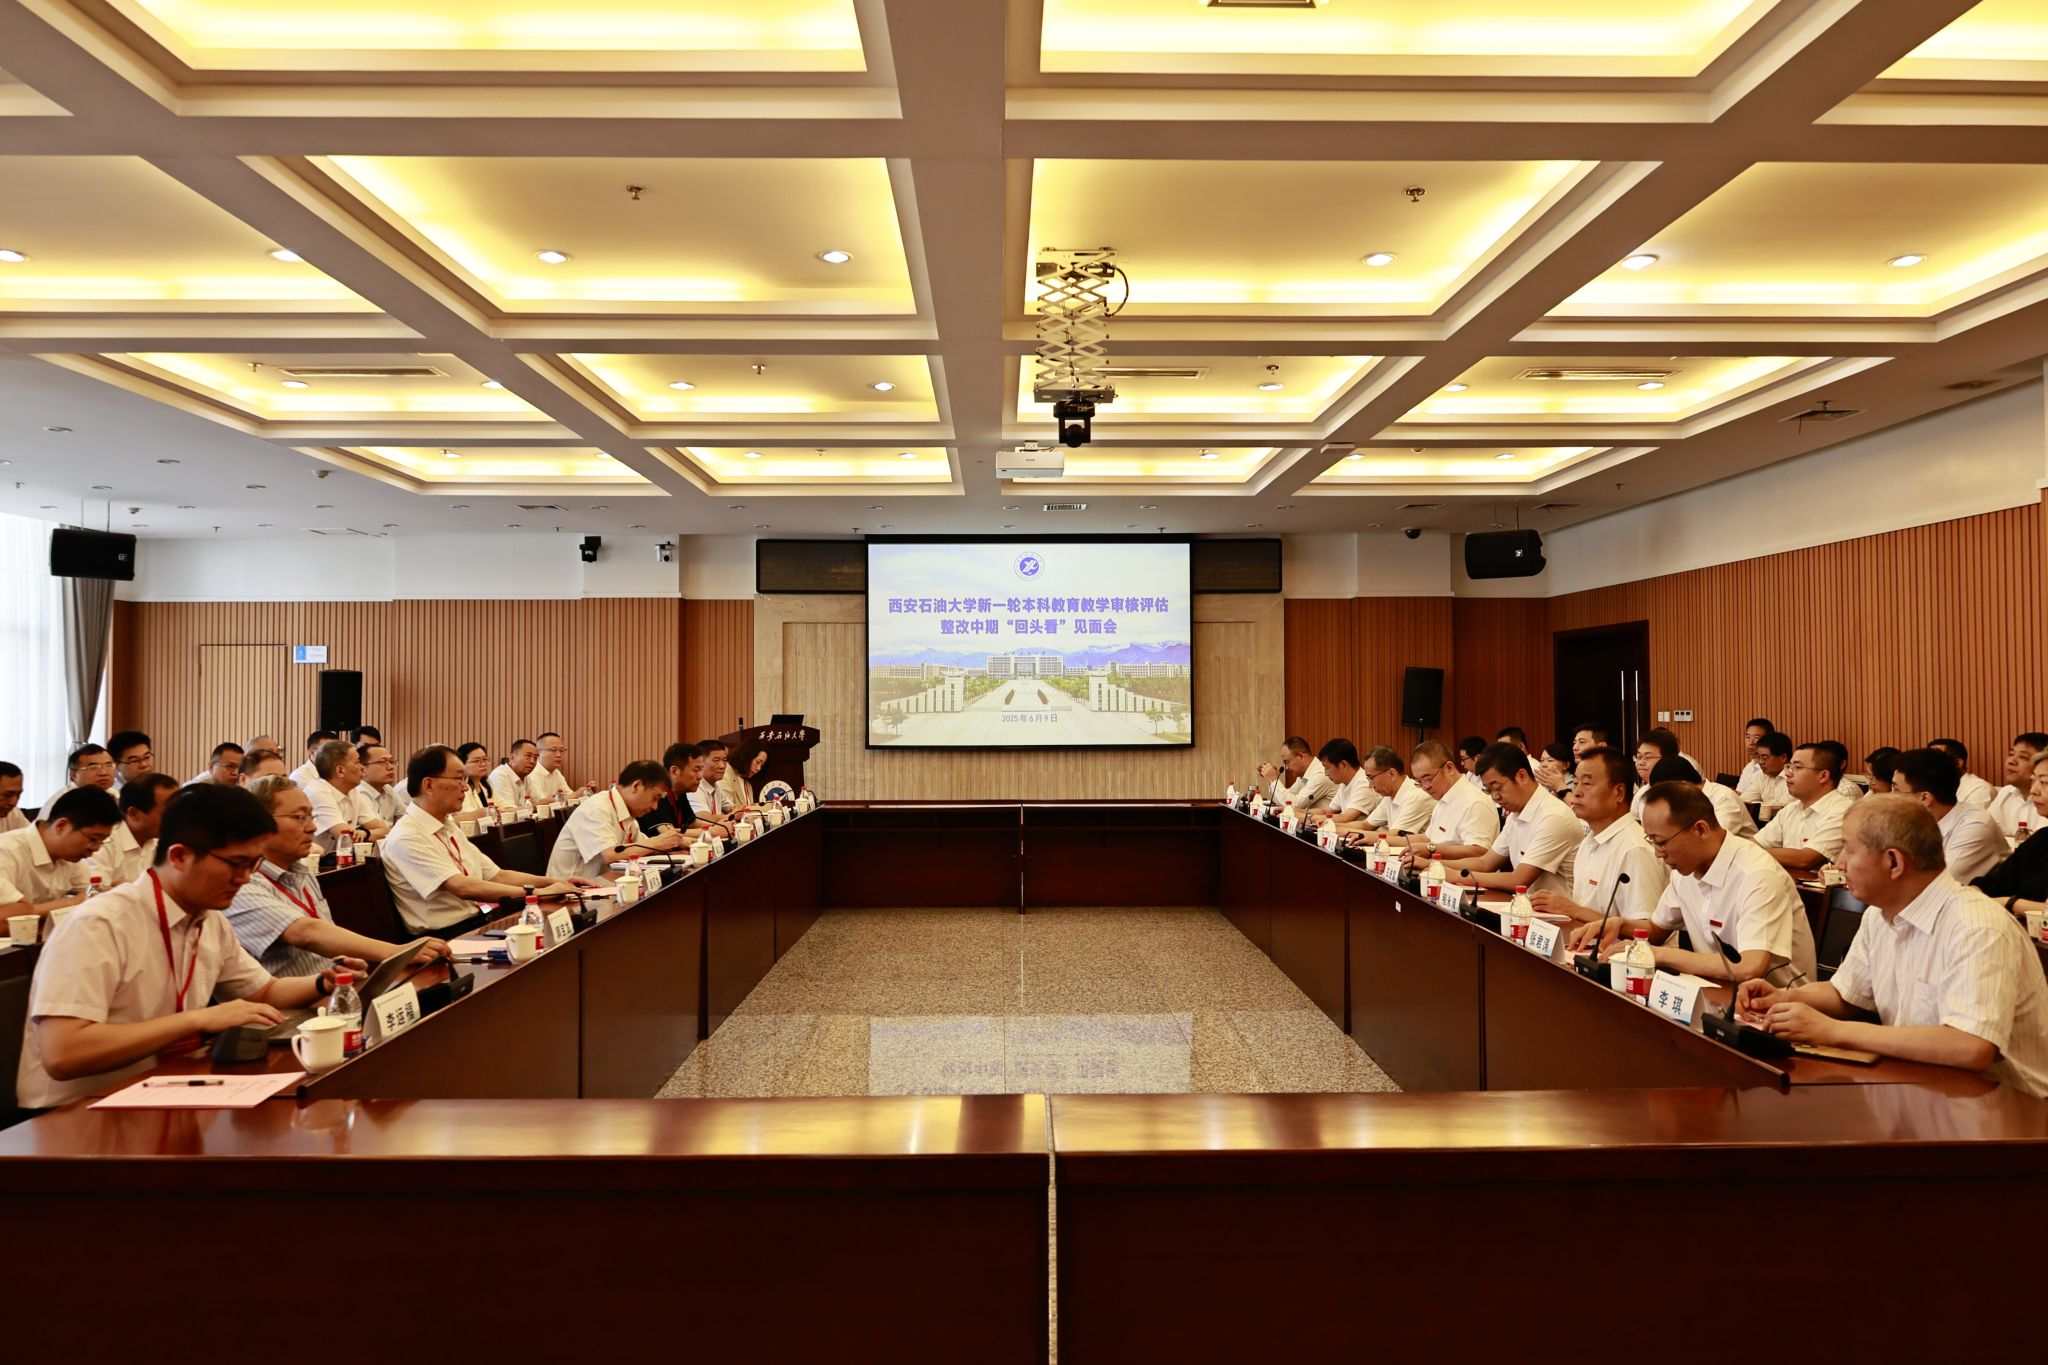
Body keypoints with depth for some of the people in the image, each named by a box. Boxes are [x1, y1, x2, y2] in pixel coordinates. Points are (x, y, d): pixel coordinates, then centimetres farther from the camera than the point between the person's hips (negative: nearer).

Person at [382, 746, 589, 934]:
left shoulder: (449, 827, 14)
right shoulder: (406, 838, -13)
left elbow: (496, 876, 13)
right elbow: (463, 887, -22)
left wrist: (553, 882, 0)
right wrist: (536, 892, -22)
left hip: (478, 921, 8)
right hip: (446, 937, -8)